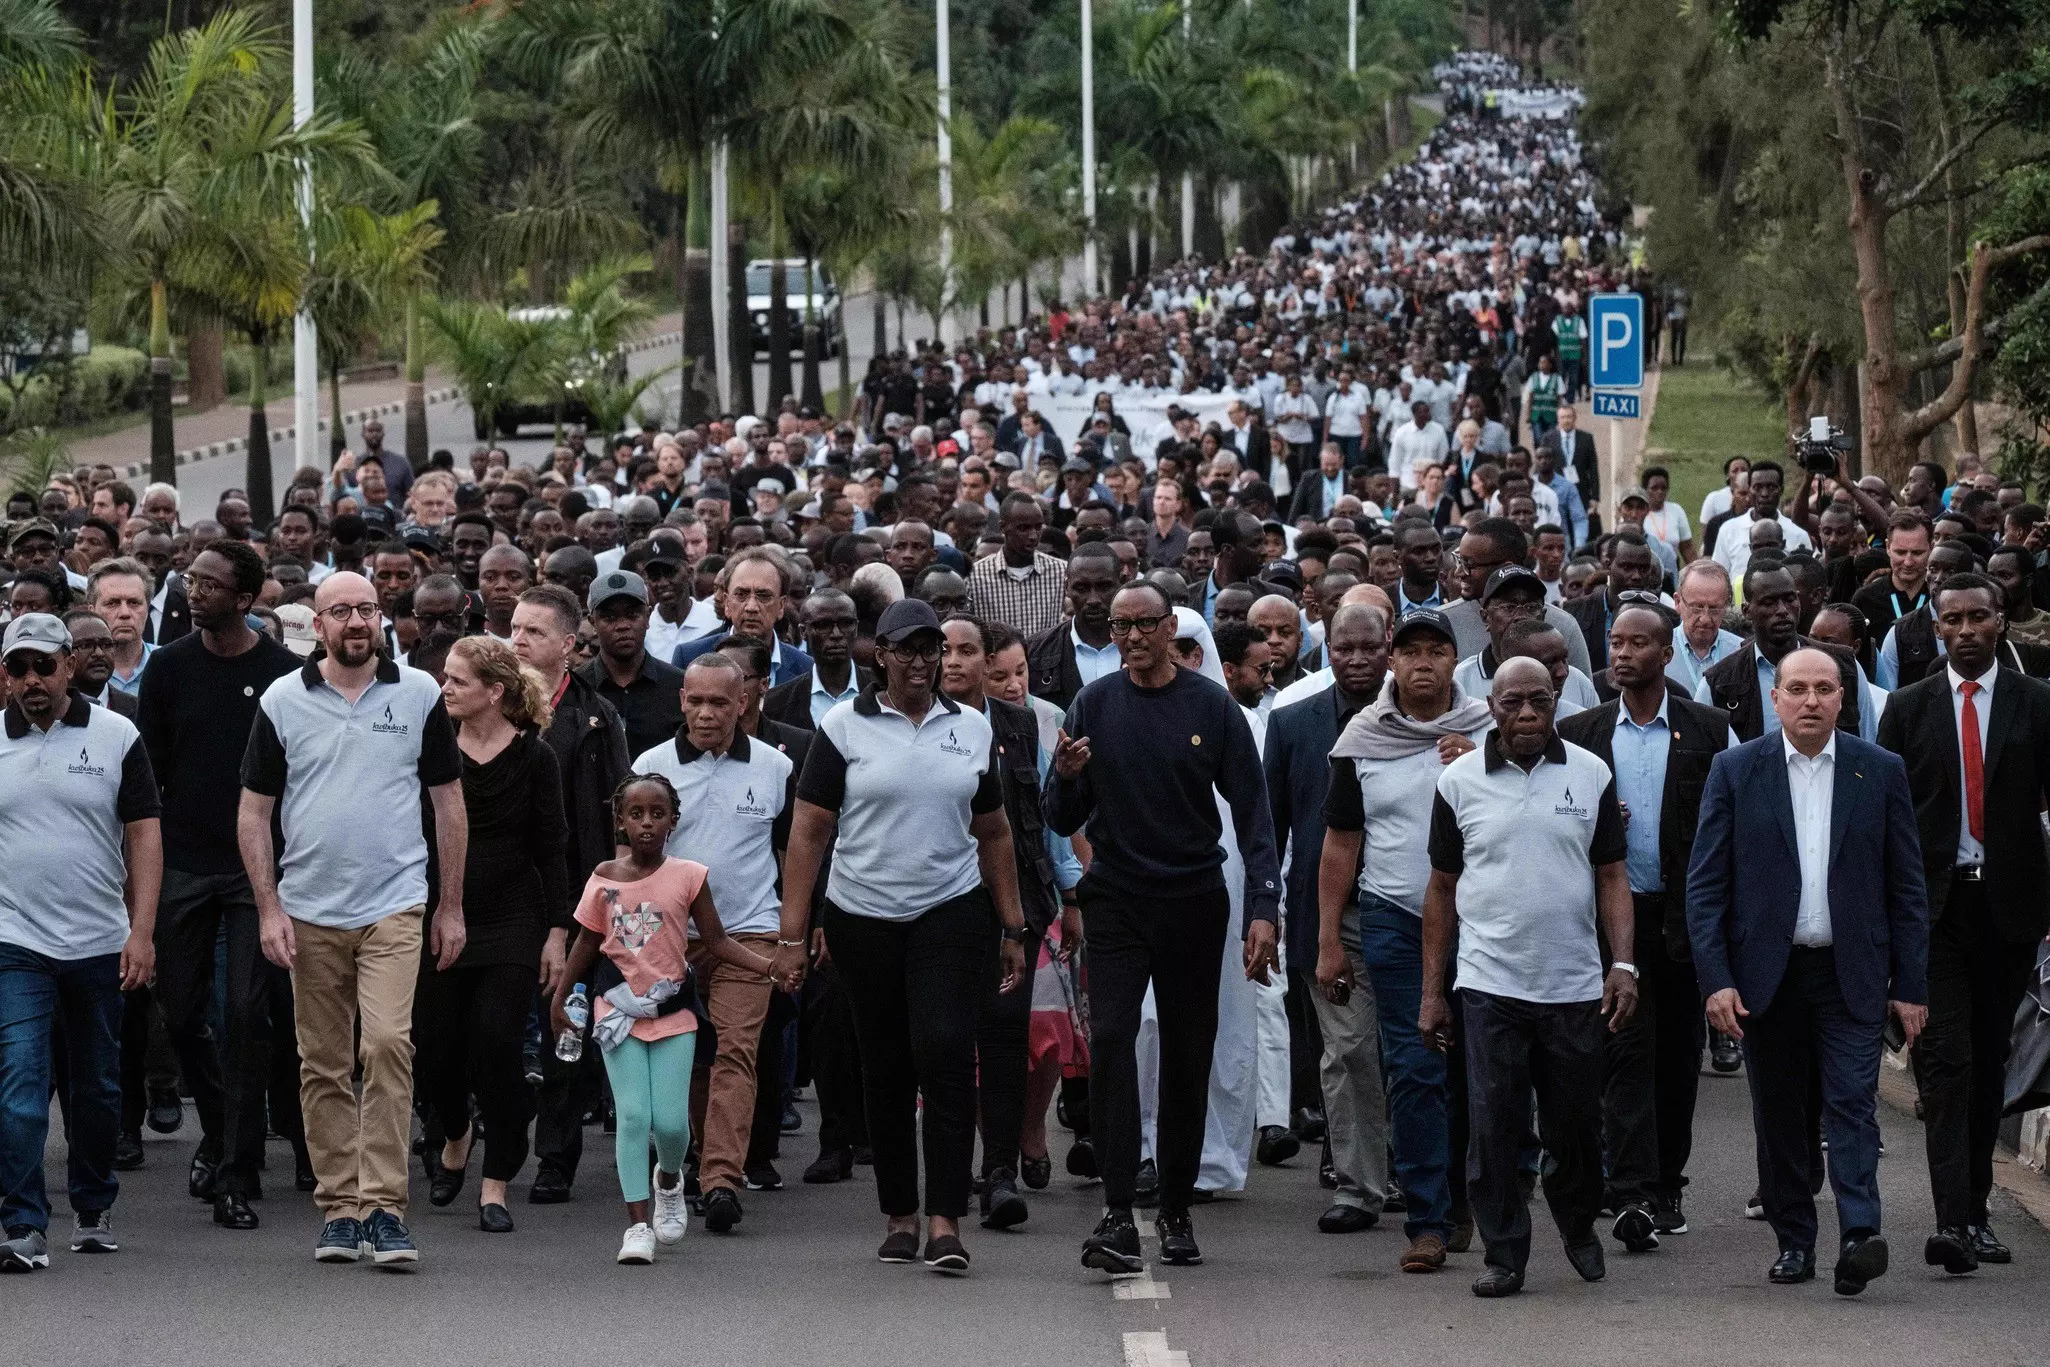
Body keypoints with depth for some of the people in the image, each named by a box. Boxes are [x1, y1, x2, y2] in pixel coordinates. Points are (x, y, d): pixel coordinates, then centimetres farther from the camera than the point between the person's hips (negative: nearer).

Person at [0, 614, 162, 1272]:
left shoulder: (116, 737, 1)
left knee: (97, 1087, 12)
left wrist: (142, 932, -8)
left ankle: (94, 1207, 29)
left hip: (100, 944, 1)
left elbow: (145, 836, 0)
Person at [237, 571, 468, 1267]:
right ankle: (339, 1207, 14)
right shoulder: (283, 701, 3)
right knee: (324, 1066, 6)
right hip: (309, 911, 2)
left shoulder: (419, 694, 4)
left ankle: (384, 1206, -14)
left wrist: (452, 905, 6)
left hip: (394, 904, -2)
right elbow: (253, 811, 6)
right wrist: (268, 907, -2)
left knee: (388, 1042, -17)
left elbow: (449, 803, 9)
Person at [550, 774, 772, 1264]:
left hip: (672, 1008, 0)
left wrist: (769, 966, -11)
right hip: (619, 1007, 0)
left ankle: (669, 1179, 30)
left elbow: (716, 941, 1)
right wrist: (559, 997, 12)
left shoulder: (687, 876, -3)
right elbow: (588, 941, 13)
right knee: (632, 1115, -7)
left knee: (671, 1121, -4)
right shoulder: (604, 878, 2)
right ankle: (638, 1224, -4)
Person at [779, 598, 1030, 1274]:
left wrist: (1012, 929, 12)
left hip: (953, 913, 0)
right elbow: (808, 831, -2)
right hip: (863, 917, 0)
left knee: (945, 1053, -14)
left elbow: (993, 833, 15)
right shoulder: (844, 726, 0)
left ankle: (946, 1220, -14)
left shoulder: (971, 729, 8)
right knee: (886, 1069, 7)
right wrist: (792, 934, -7)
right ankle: (900, 1216, 20)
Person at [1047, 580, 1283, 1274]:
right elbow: (1064, 822, 6)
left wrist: (1263, 908, -10)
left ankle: (1176, 1211, 19)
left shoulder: (1213, 708, -1)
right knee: (1110, 1042, -15)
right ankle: (1117, 1212, -19)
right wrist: (1066, 779, -17)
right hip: (1116, 900, 0)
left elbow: (1252, 812, -1)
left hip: (1195, 903, 0)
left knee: (1188, 1057, 7)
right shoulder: (1093, 706, 2)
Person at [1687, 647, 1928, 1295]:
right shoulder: (1735, 771, 2)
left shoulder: (1881, 772, 4)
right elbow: (1705, 884, 0)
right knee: (1779, 1116, 7)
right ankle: (1793, 1242, 17)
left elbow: (1907, 886, 6)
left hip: (1852, 974, -1)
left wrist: (1911, 985, 1)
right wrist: (1715, 980, -8)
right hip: (1767, 974, 1)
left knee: (1852, 1103, -12)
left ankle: (1858, 1239, -20)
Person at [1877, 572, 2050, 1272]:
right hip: (1934, 901, -1)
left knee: (1989, 1059, 9)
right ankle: (1952, 1220, -17)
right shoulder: (1909, 708, 6)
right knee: (1945, 1058, -10)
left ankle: (1975, 1211, 19)